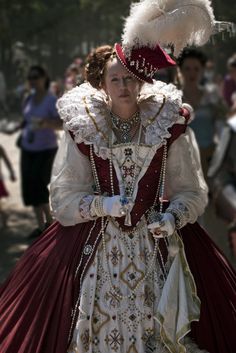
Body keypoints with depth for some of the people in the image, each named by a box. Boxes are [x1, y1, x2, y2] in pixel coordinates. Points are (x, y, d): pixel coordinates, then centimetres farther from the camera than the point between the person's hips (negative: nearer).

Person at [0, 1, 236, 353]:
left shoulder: (169, 123, 0)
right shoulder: (82, 126, -1)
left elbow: (191, 191, 5)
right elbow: (64, 196, -1)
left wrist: (173, 216, -13)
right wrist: (104, 205, -16)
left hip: (158, 241, 0)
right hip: (97, 243, 0)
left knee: (154, 323, -3)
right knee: (104, 318, -2)